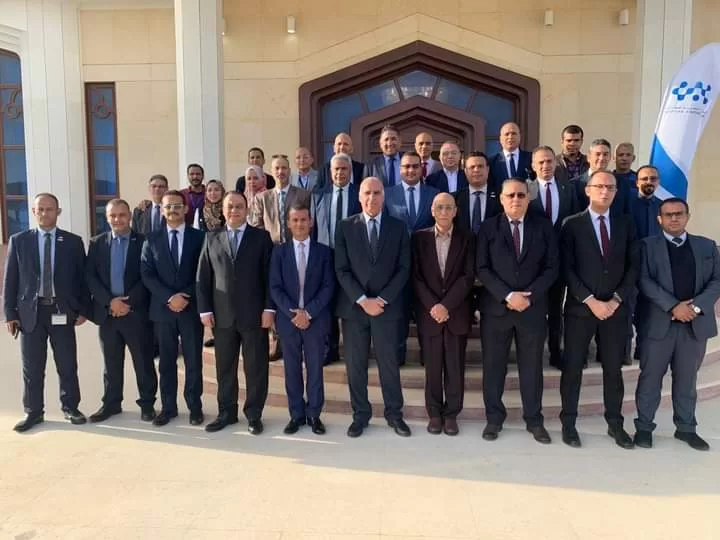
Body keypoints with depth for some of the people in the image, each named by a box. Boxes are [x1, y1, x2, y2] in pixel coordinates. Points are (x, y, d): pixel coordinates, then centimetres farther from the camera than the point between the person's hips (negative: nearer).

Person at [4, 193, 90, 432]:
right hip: (30, 311, 1)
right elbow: (10, 279, 4)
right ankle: (33, 411, 20)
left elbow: (82, 277, 4)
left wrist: (83, 310, -1)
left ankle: (70, 407, 21)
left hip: (62, 311, 0)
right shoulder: (19, 241, 5)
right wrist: (10, 313, -1)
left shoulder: (73, 241, 4)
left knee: (67, 365, 7)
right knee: (32, 367, 7)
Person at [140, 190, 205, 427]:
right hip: (162, 309, 2)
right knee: (166, 362, 9)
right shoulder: (152, 240, 7)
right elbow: (146, 275, 0)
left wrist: (187, 297, -13)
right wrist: (169, 297, -13)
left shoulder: (199, 237, 3)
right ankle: (168, 407, 19)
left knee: (193, 361, 5)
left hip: (191, 308, -1)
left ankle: (195, 407, 16)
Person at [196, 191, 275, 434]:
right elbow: (203, 277, 8)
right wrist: (205, 309, 1)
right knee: (224, 367, 10)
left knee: (256, 367, 5)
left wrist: (269, 308, -9)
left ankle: (254, 414, 17)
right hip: (222, 315, 2)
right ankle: (226, 412, 23)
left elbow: (270, 275, -1)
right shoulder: (212, 239, 10)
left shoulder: (261, 237, 3)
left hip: (254, 314, -2)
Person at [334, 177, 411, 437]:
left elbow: (404, 269, 0)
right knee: (355, 364, 7)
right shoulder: (345, 227, 3)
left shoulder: (398, 227, 4)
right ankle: (360, 414, 20)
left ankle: (394, 414, 21)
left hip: (387, 306, 0)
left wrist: (382, 299, -10)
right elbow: (341, 269, -2)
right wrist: (362, 300, -12)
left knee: (389, 362, 7)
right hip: (353, 306, 0)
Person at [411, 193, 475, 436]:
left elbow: (468, 276, -5)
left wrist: (446, 305, -14)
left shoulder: (466, 238, 3)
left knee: (455, 367, 6)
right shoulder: (419, 237, 3)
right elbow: (416, 276, -1)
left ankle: (451, 413, 18)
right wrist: (433, 306, -12)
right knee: (432, 367, 6)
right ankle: (434, 413, 19)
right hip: (429, 313, 0)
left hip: (457, 313, 0)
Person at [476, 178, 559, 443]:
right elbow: (482, 269, -5)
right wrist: (508, 295, -15)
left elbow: (552, 267, 1)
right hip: (496, 307, 0)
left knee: (532, 366, 9)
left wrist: (529, 295, -12)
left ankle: (534, 419, 22)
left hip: (533, 308, 1)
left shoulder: (543, 227, 5)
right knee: (493, 366, 6)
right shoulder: (488, 227, 1)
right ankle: (494, 418, 20)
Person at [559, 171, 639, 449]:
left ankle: (615, 423, 24)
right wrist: (591, 301, -14)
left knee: (614, 367, 11)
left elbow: (633, 266, 4)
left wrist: (616, 299, -8)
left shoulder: (625, 224, 7)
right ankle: (568, 423, 16)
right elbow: (567, 269, -8)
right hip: (580, 307, -2)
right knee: (573, 366, 4)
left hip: (615, 307, 3)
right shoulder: (572, 225, -2)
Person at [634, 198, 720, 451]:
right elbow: (644, 280, -10)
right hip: (659, 322, -3)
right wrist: (673, 306, -18)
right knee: (650, 377, 5)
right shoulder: (648, 245, 1)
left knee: (687, 379, 13)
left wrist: (697, 306, -13)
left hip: (696, 323, 3)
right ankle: (644, 426, 15)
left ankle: (686, 428, 26)